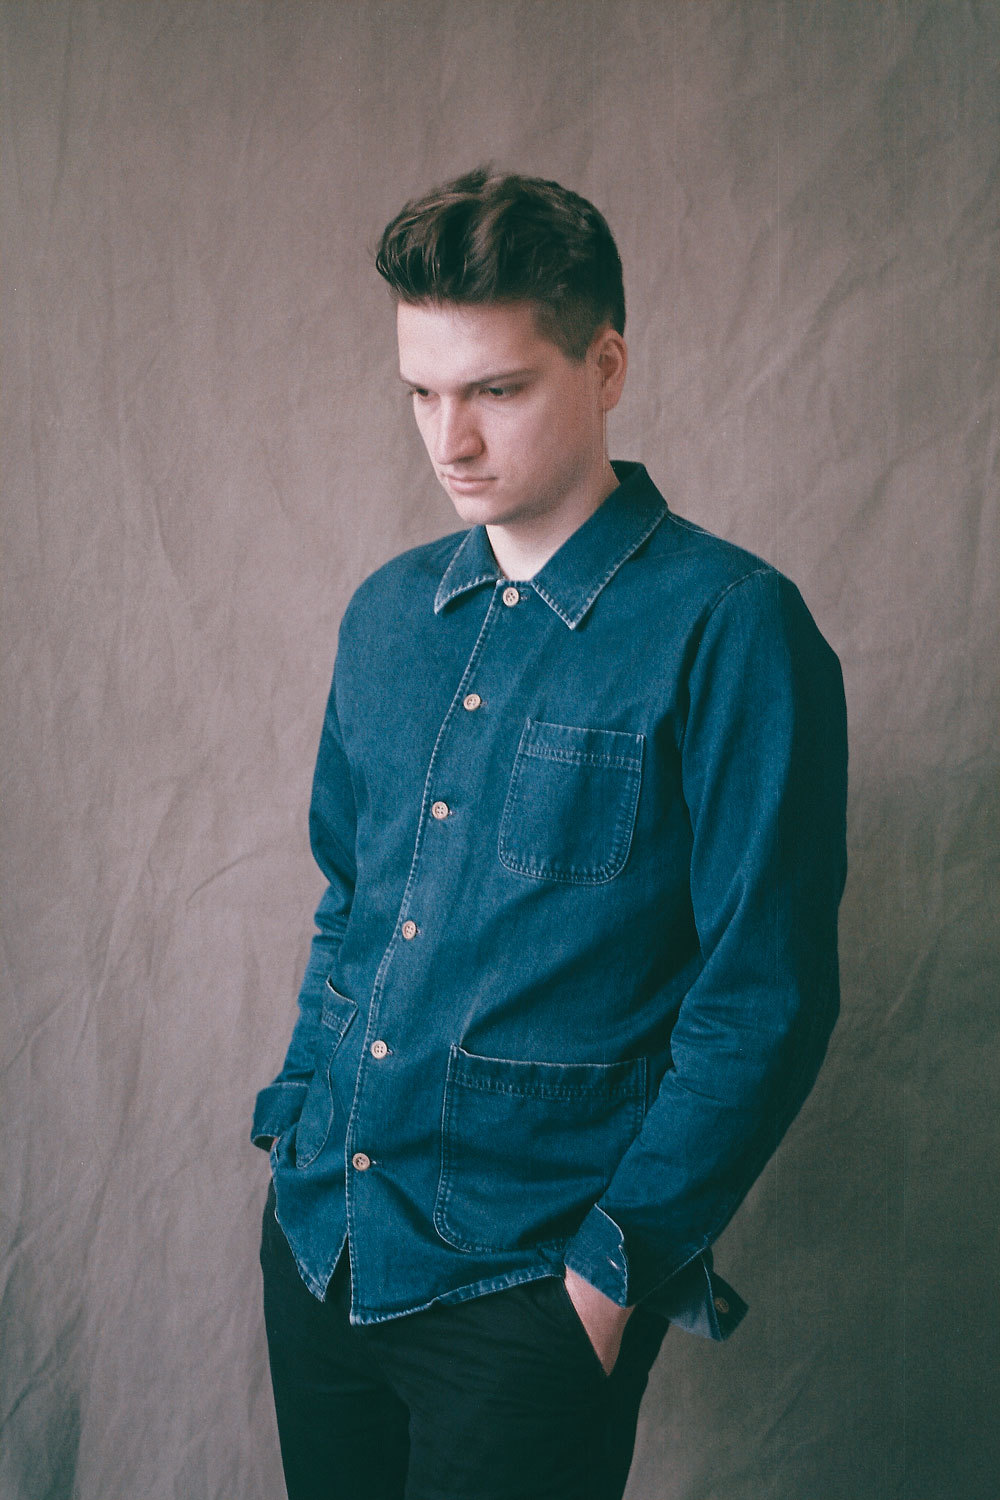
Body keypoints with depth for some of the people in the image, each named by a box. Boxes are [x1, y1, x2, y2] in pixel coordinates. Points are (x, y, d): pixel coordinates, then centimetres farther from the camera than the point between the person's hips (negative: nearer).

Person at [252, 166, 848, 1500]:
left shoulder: (729, 626, -14)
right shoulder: (387, 612, 6)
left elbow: (766, 1001, -14)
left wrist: (618, 1264, -13)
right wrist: (299, 1119, 9)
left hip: (529, 1285, -5)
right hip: (315, 1242, 6)